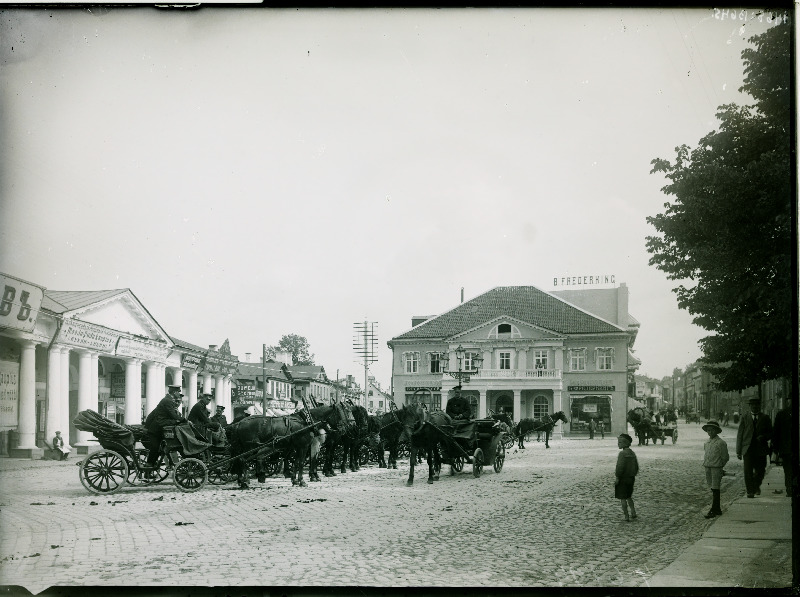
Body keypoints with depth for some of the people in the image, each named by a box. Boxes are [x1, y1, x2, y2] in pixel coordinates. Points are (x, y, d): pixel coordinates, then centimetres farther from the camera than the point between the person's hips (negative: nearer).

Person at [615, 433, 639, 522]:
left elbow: (620, 467, -23)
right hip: (631, 478, 8)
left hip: (623, 479, -8)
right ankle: (633, 514, 23)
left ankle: (626, 517, 4)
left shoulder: (622, 453, -18)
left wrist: (617, 478, -15)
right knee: (629, 497, 23)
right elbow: (636, 467, 13)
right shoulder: (632, 453, 7)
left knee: (623, 498, 2)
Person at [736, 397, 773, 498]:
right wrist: (738, 451, 0)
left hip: (761, 450, 1)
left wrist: (763, 437, -11)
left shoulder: (765, 418, 9)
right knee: (748, 471, -8)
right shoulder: (744, 418, 8)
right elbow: (739, 435, 6)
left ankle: (756, 486, 33)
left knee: (760, 471, 6)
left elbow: (770, 433, 12)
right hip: (748, 449, -1)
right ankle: (750, 491, -1)